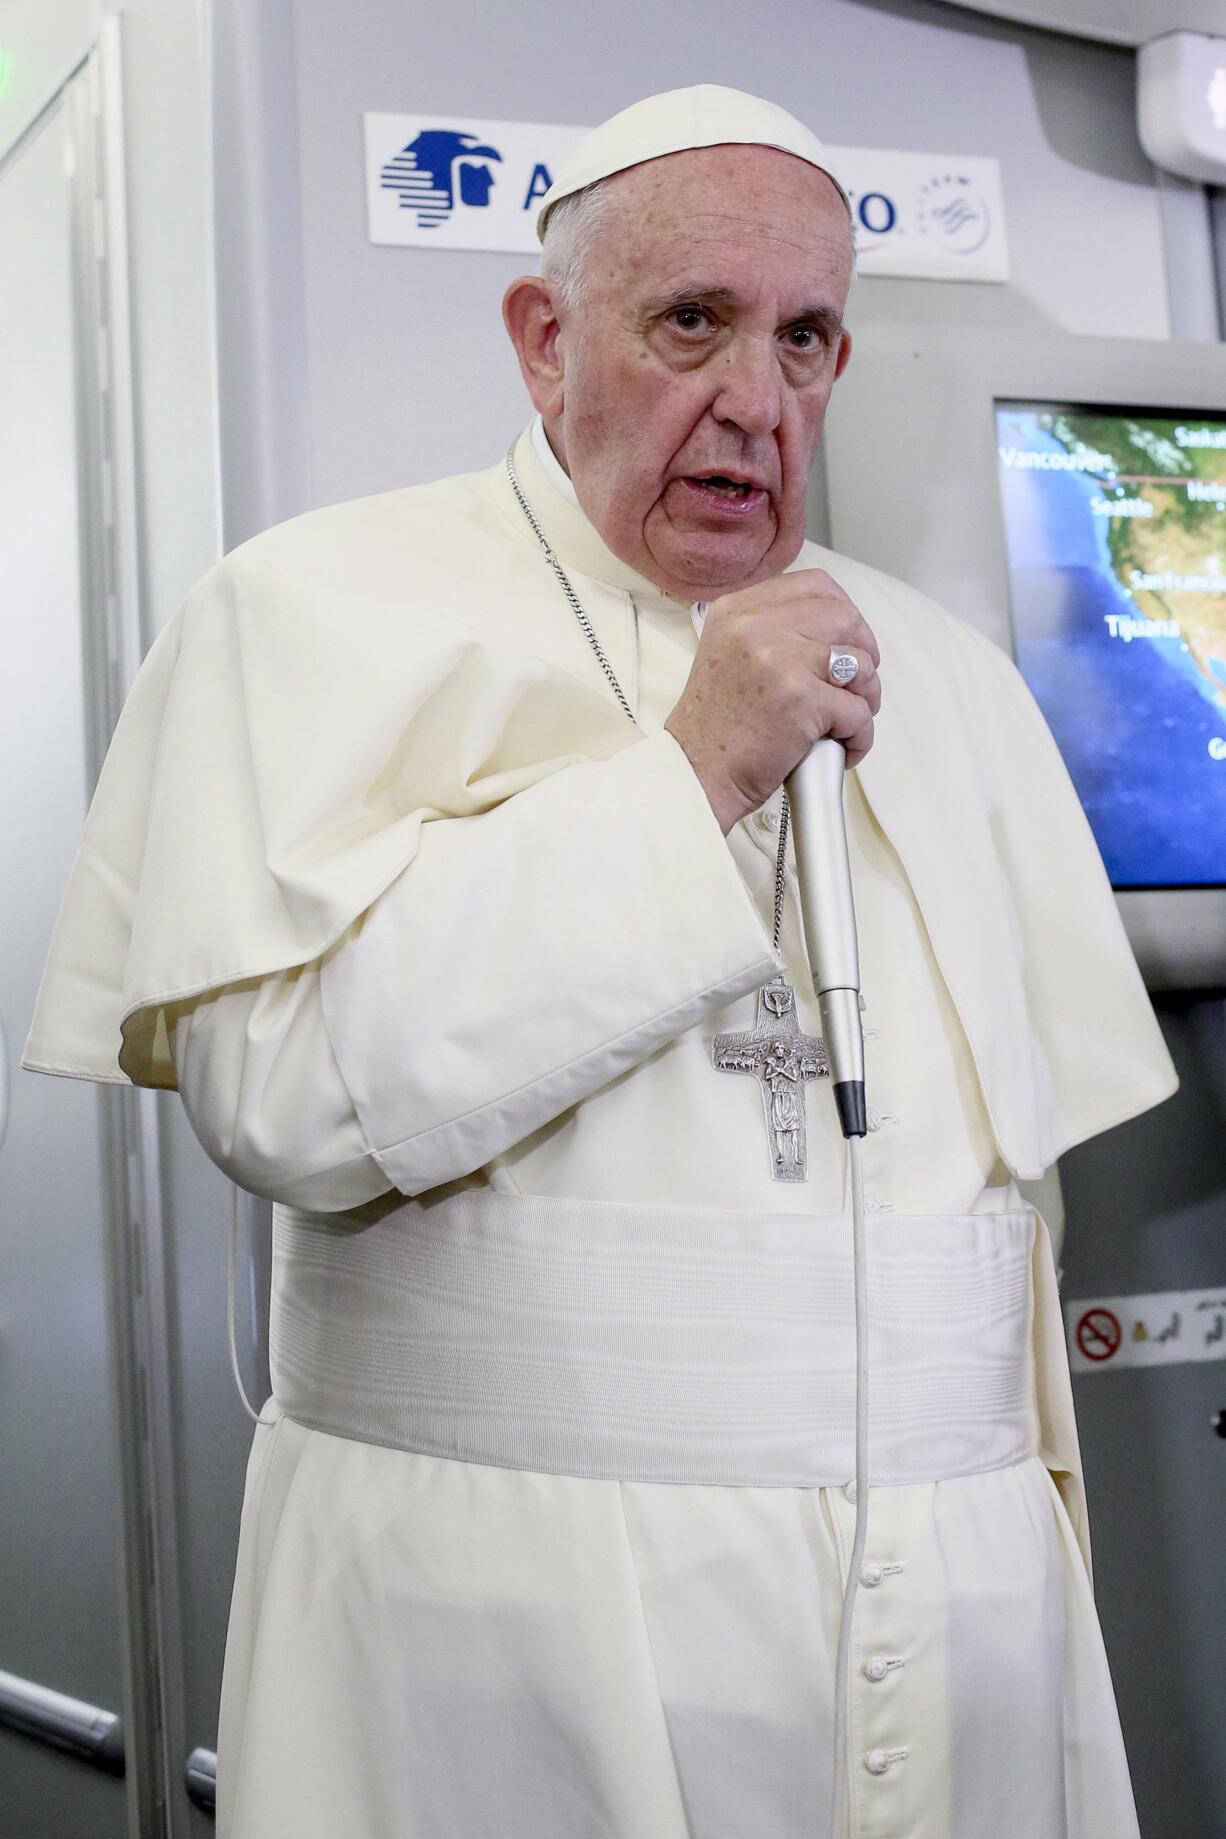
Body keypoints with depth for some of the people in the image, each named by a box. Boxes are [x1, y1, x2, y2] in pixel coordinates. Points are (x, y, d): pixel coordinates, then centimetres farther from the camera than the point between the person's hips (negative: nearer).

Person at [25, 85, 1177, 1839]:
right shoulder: (318, 610, -4)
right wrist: (692, 772, -16)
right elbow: (290, 1096, -18)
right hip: (503, 1600, -4)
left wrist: (1042, 1533, 12)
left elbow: (1038, 1155, 16)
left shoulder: (947, 677, 13)